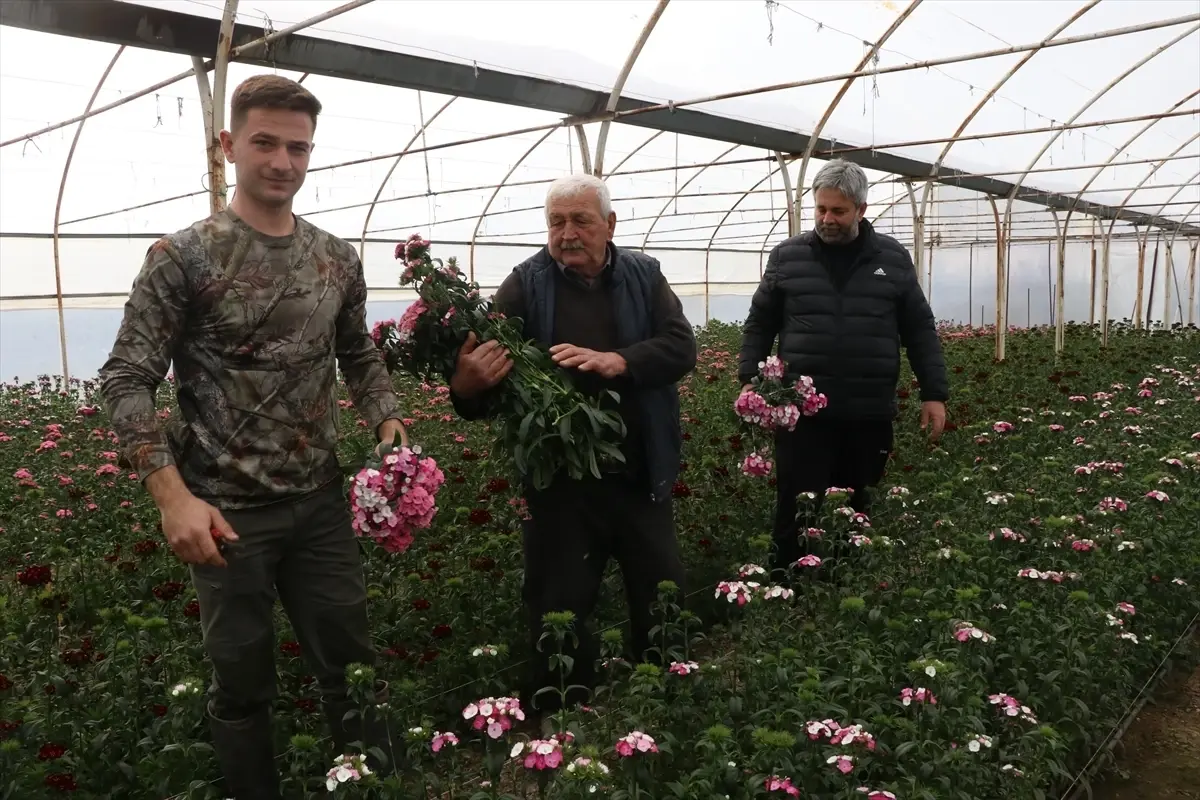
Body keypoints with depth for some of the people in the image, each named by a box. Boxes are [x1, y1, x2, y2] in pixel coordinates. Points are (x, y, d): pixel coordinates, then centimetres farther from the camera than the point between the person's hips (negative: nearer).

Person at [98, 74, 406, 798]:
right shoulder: (182, 257, -9)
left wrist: (387, 421, -2)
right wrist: (174, 495, -21)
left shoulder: (338, 259, 4)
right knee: (244, 680, 11)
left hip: (322, 501, 4)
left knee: (353, 663, 13)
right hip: (226, 511, -3)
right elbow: (127, 380, -10)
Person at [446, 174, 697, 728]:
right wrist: (468, 383, -37)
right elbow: (489, 366, -12)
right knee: (559, 611, 7)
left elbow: (681, 347, -8)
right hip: (560, 480, -2)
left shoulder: (645, 276, 4)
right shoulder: (525, 285, -3)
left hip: (642, 476, 3)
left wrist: (616, 361, -26)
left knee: (664, 603, 15)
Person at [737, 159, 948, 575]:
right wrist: (749, 379, -2)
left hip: (870, 415, 1)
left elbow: (920, 330, 9)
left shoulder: (892, 257, 7)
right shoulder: (787, 256, 5)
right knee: (797, 515, 0)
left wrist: (935, 393, 4)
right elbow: (759, 324, 9)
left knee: (858, 516, 11)